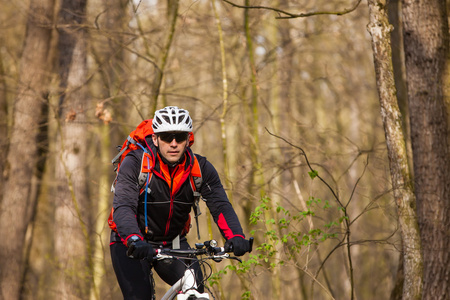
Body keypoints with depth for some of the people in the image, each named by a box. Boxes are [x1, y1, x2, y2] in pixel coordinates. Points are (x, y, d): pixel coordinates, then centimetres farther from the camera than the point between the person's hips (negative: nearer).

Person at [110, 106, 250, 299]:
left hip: (173, 243, 3)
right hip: (133, 244, -3)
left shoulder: (201, 168, -10)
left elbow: (220, 205, -21)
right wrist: (135, 240, -51)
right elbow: (123, 207, -31)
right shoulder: (134, 163, -20)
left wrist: (236, 236, -41)